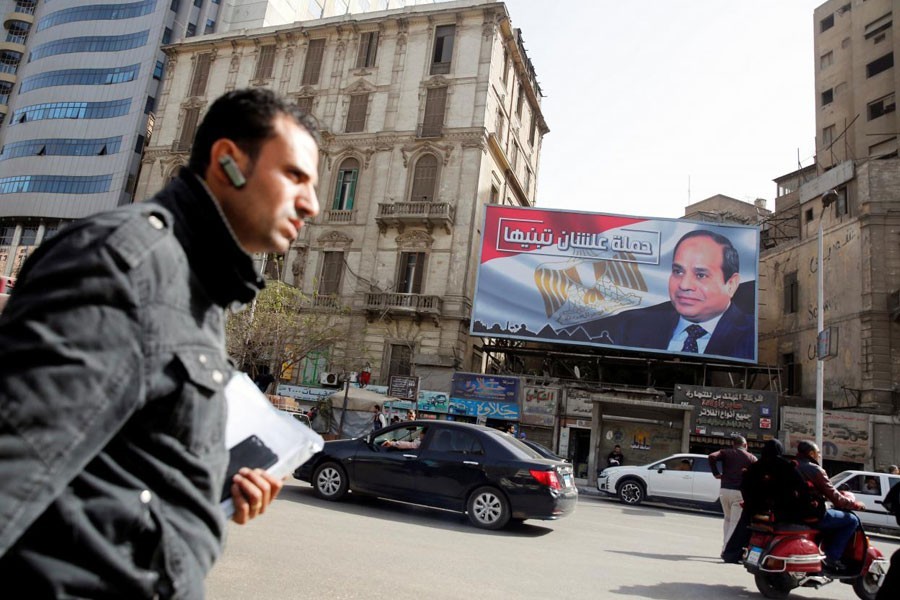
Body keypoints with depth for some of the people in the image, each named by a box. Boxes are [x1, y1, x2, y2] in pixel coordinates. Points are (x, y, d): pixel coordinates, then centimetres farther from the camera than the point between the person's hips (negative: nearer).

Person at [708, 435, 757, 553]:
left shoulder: (726, 453, 8)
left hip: (724, 490, 3)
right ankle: (727, 548, -6)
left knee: (728, 519, 20)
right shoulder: (752, 458, 6)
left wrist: (716, 473, -2)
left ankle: (725, 547, 18)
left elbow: (711, 457, -10)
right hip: (739, 492, -3)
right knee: (735, 522, 1)